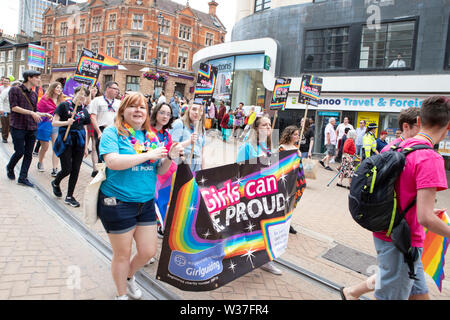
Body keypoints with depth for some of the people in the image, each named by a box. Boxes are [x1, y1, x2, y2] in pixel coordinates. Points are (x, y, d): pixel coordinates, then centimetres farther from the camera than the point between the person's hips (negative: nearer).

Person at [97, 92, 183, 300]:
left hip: (146, 203, 6)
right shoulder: (113, 132, -7)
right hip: (118, 203, -5)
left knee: (149, 251, 13)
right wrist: (147, 155, -21)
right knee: (122, 254, 10)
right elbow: (113, 162, -24)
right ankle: (121, 294, 36)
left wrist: (169, 157, -9)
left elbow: (160, 171, 12)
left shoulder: (151, 136, 9)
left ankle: (129, 277, 45)